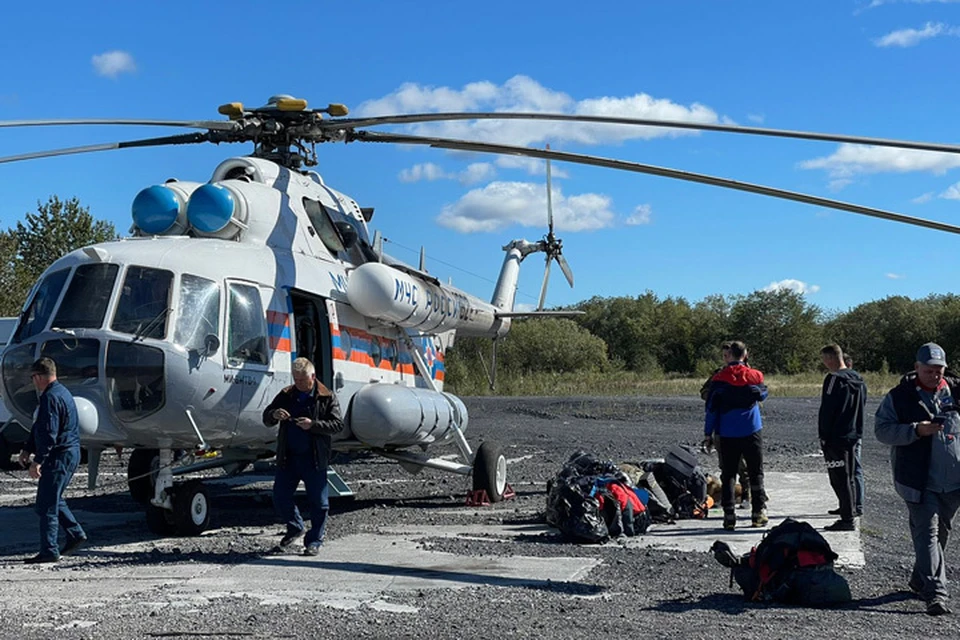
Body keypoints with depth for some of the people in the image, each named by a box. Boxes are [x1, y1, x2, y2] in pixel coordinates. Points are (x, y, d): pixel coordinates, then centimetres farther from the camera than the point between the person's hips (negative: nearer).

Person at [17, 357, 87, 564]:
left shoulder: (51, 398, -17)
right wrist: (27, 450, 18)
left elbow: (48, 434, -23)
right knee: (53, 499, 21)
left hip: (59, 456, -10)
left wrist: (38, 461, -23)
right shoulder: (61, 392, 17)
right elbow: (39, 428, 22)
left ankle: (49, 551, -3)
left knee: (46, 504, -5)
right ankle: (75, 534, 22)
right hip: (70, 454, 10)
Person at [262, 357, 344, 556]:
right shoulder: (286, 396, 9)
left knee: (318, 502, 3)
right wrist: (274, 415, -12)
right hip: (287, 457, 3)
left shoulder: (327, 398, 0)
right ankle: (295, 527, 31)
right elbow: (266, 418, 12)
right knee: (280, 496, 6)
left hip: (314, 459, -3)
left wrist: (313, 424, -19)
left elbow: (338, 425, -7)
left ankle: (314, 541, 15)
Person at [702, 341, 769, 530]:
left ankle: (729, 515, 0)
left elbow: (711, 408, -3)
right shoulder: (754, 376, -3)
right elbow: (763, 395, 17)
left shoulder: (719, 379, -5)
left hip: (727, 434, 0)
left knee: (728, 474, 5)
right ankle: (758, 512, 11)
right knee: (756, 472, 11)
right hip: (751, 432, 0)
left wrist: (708, 434, 2)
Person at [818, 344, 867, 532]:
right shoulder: (858, 379, 11)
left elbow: (827, 411, -17)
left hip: (836, 438, -9)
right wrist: (857, 432, 21)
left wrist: (823, 437, -12)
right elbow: (862, 408, 18)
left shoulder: (834, 379, -16)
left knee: (839, 479, -4)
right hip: (852, 437, 9)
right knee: (848, 478, 17)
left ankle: (847, 519, -3)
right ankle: (850, 515, 23)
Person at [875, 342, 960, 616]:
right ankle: (935, 592, -11)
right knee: (927, 534, -9)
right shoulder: (899, 396, -5)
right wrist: (916, 430, -20)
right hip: (919, 480, -4)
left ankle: (920, 580, 33)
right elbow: (881, 429, -9)